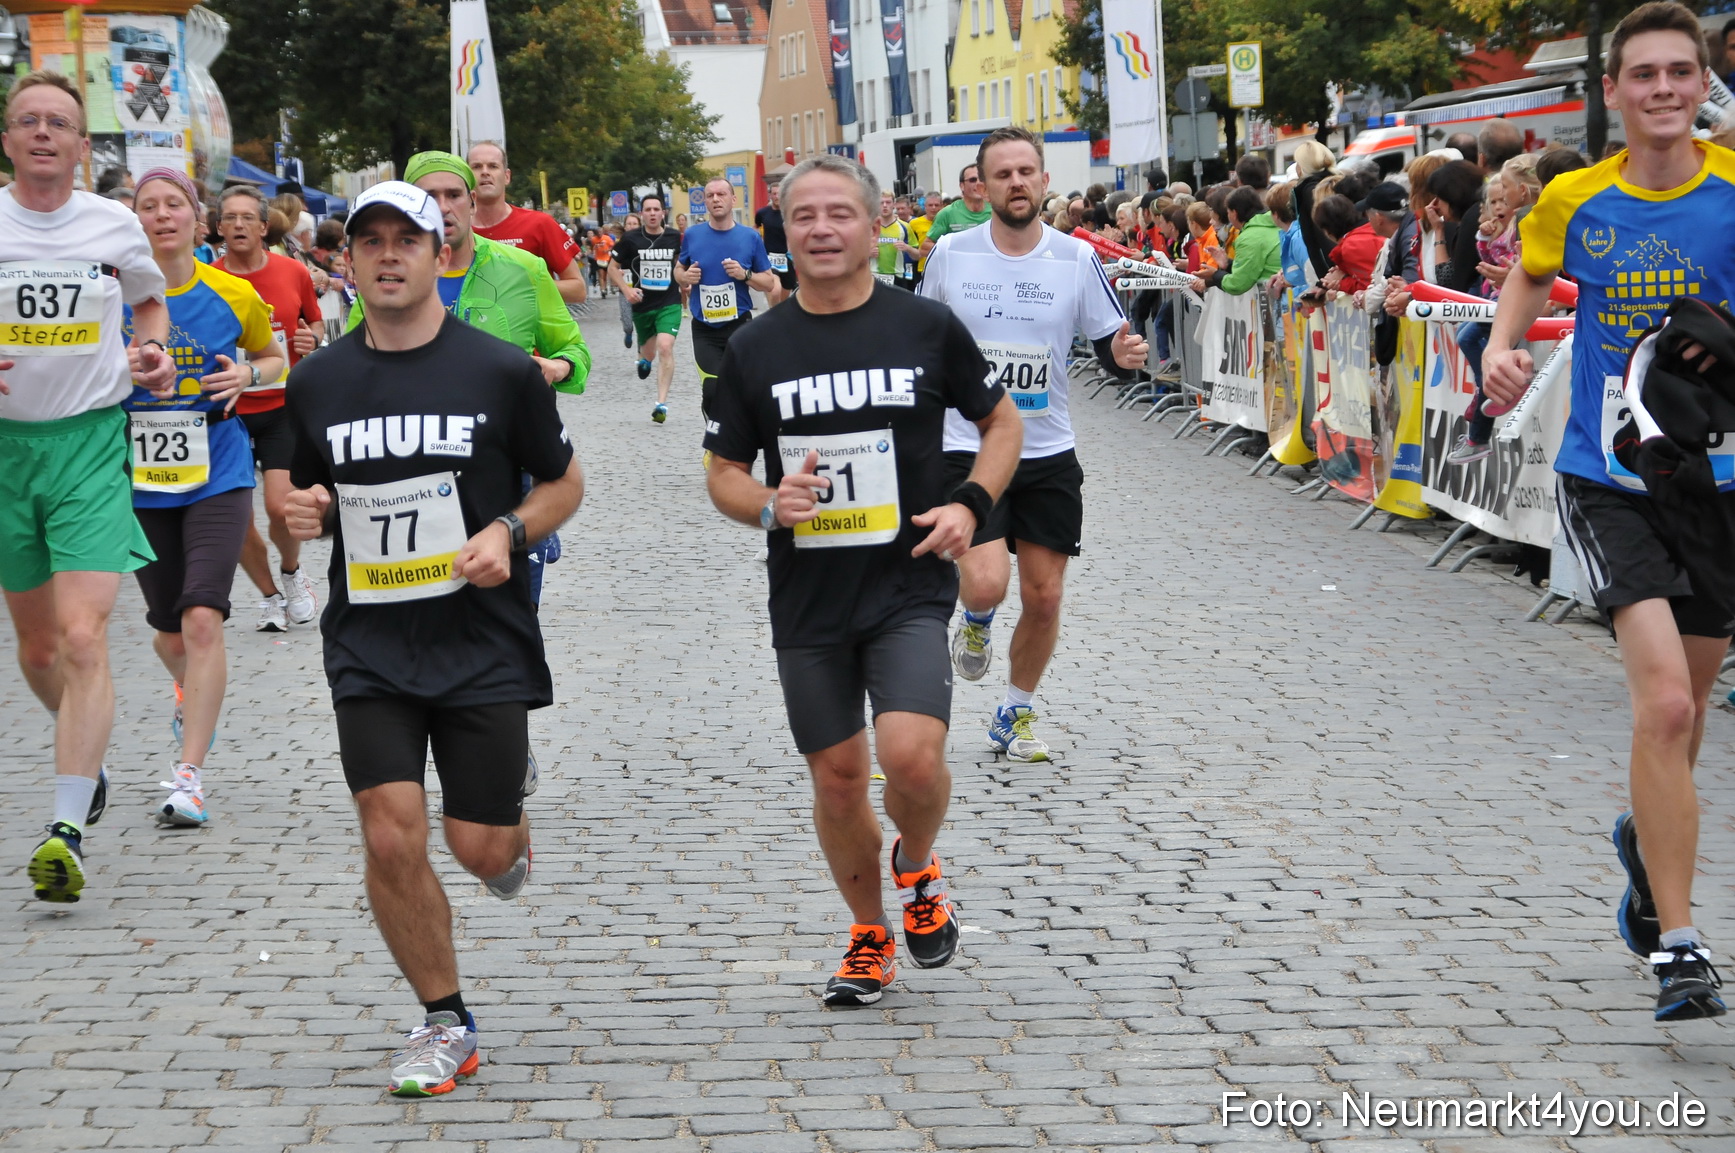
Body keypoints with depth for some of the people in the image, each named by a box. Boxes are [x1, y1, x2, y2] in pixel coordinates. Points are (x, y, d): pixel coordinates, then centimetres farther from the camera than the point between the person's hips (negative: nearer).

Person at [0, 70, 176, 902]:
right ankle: (86, 748, 44)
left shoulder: (114, 225, 2)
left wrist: (153, 353, 2)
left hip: (91, 442, -2)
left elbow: (150, 300, 22)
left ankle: (67, 830, -18)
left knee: (83, 639, -16)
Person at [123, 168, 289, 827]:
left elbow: (274, 357, 15)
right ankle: (190, 694, 48)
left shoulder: (233, 296, -2)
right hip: (139, 482, 1)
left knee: (202, 619, -17)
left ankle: (188, 777, -14)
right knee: (169, 630, 12)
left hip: (217, 478, -1)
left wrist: (246, 375, -7)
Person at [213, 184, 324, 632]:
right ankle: (270, 596, 23)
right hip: (227, 411, 1)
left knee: (280, 505, -13)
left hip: (281, 407, 0)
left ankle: (291, 571, 19)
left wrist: (312, 336, -5)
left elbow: (315, 319, 17)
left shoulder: (293, 273, 1)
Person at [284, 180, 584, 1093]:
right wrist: (304, 513, -5)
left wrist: (509, 532, -12)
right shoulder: (318, 382, 4)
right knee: (391, 839, -9)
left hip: (483, 641, -2)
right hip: (370, 648, 2)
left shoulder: (500, 371, -4)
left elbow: (565, 481, 7)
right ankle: (445, 1024, 10)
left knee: (479, 848, 1)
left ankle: (512, 834, 41)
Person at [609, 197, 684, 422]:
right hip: (642, 304, 1)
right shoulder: (631, 240, -5)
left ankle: (662, 403, -20)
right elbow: (613, 268, 4)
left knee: (665, 347, -22)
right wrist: (627, 290, -8)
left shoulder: (675, 238, -2)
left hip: (669, 304, -1)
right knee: (649, 354, 15)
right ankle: (643, 359, 57)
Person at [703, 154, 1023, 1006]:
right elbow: (723, 473, 9)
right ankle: (869, 933, 30)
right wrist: (769, 505, -14)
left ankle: (918, 868, 14)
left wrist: (970, 504, -6)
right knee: (837, 776, 9)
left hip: (909, 585, -2)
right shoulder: (755, 349, 2)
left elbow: (1002, 422, 10)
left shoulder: (925, 326, -1)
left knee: (911, 756, -19)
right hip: (808, 600, 2)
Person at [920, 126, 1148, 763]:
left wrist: (1126, 356, -21)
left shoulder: (1077, 258, -3)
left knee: (1043, 597, 4)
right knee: (986, 584, -19)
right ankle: (976, 622, 19)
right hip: (967, 450, -2)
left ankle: (1014, 716, 27)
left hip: (1049, 455, 2)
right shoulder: (950, 254, -3)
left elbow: (1111, 348, 2)